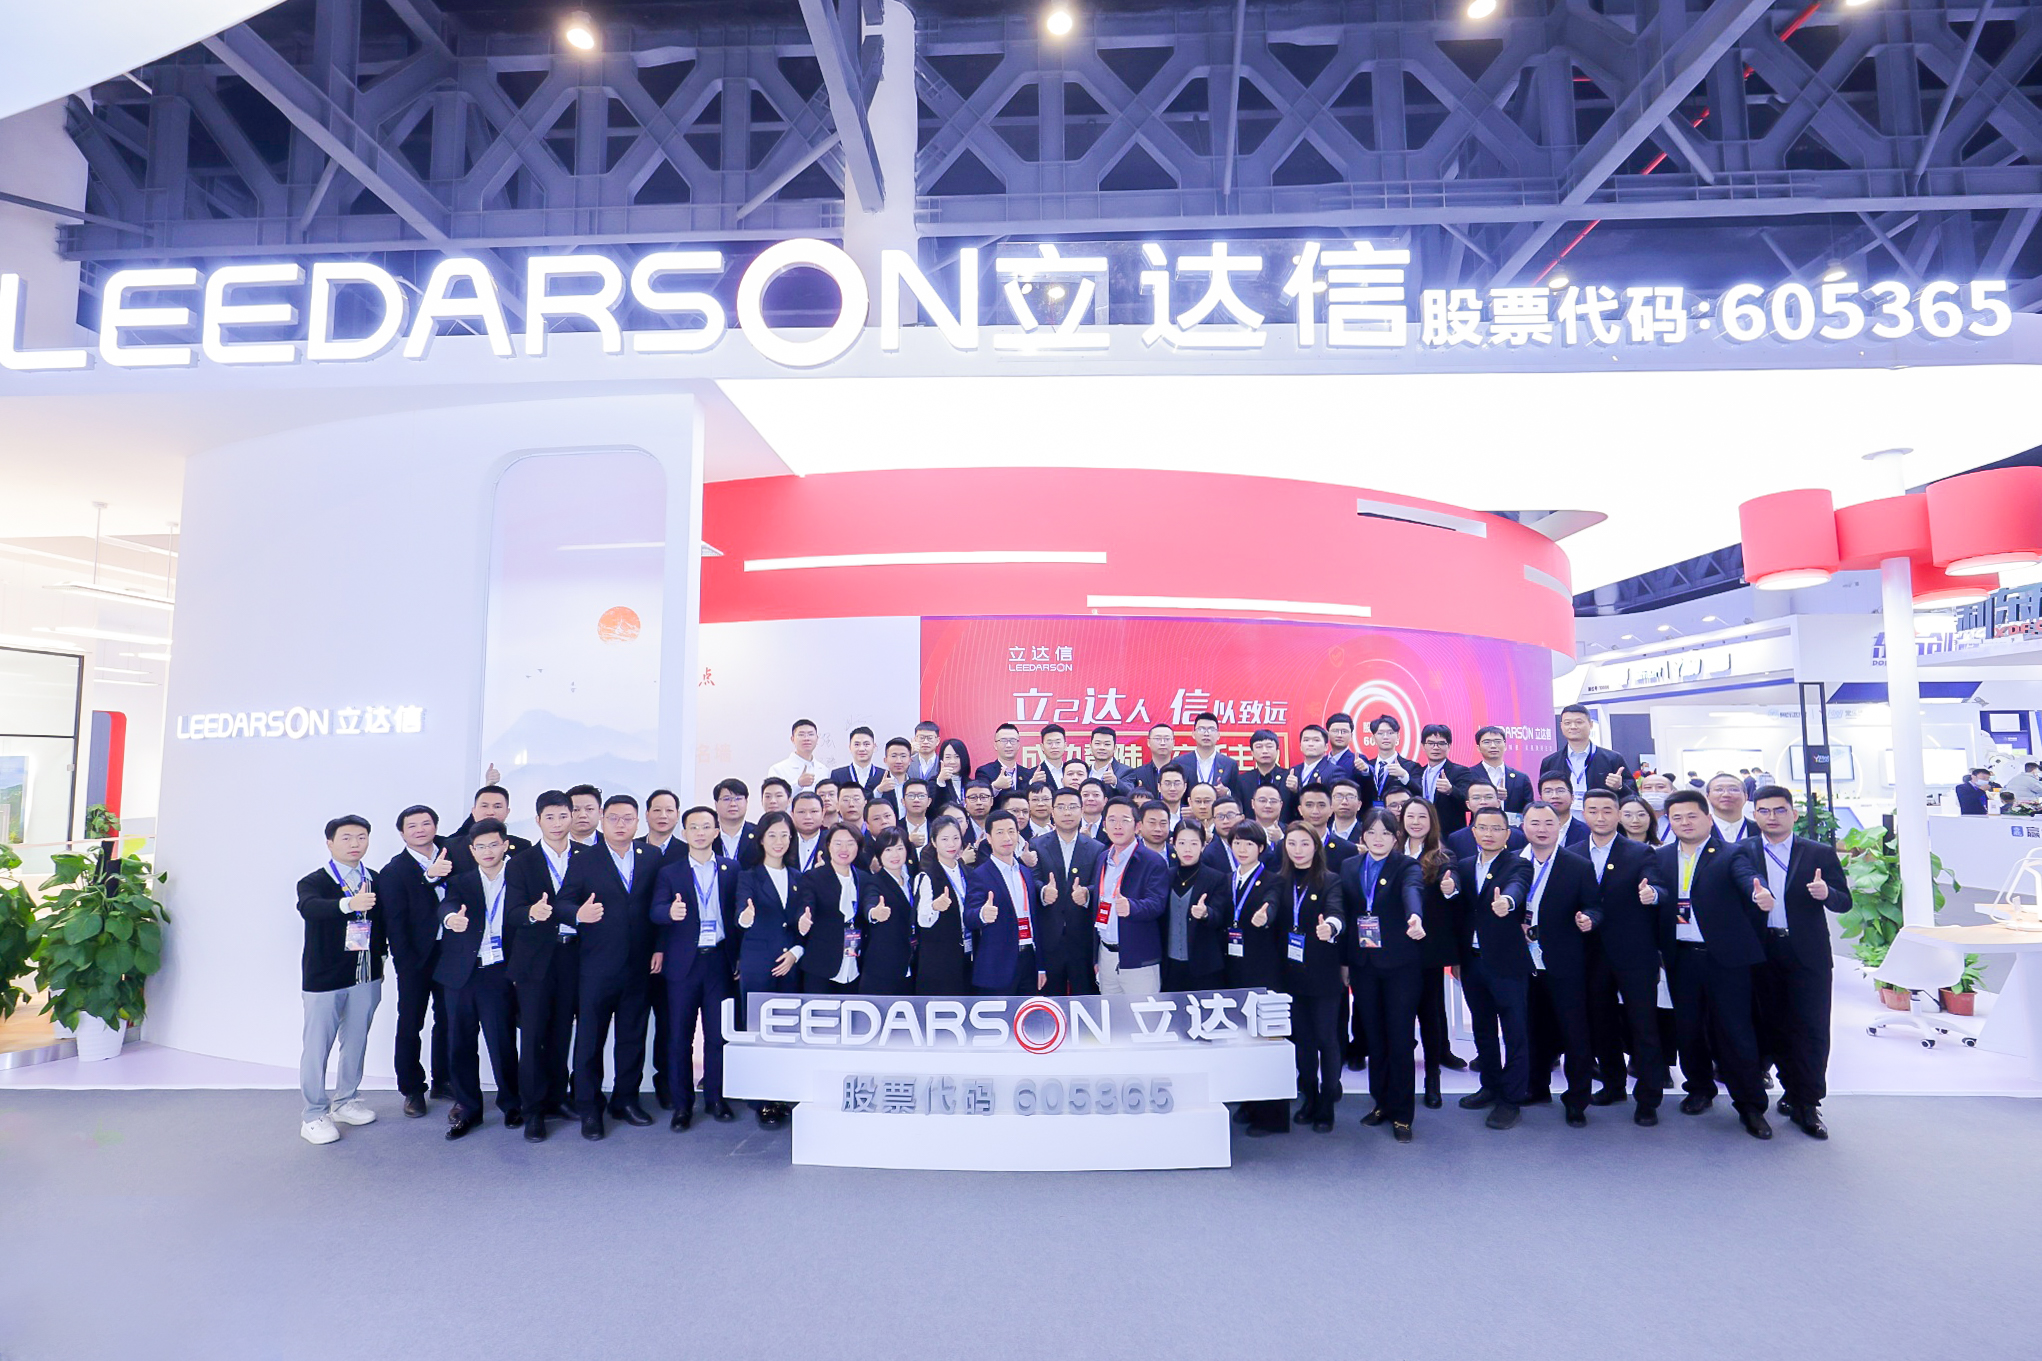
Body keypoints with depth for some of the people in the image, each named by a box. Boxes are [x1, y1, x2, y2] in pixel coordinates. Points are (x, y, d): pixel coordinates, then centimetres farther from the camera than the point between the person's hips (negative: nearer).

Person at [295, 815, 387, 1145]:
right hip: (324, 978, -4)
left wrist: (380, 956, 6)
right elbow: (308, 907, -33)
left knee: (356, 1041, 15)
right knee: (317, 1047, 1)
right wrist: (349, 903, -50)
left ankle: (345, 1101, 32)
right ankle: (314, 1115, 14)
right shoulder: (314, 882, -11)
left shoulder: (376, 881, 3)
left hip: (366, 976, 4)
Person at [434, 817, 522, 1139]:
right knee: (461, 1043, 9)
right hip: (460, 972, 2)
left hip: (498, 973, -2)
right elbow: (448, 904, -14)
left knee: (503, 1041, 0)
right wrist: (451, 917, -38)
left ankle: (511, 1104, 19)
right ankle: (467, 1107, 25)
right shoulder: (461, 881, 7)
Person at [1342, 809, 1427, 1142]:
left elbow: (1412, 891, -28)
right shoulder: (1349, 867, 8)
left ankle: (1401, 1113, 11)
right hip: (1363, 965, 4)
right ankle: (1381, 1102, 25)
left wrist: (1415, 917, -50)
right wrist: (1343, 960, 7)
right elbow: (1344, 912, 9)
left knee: (1400, 1038, 0)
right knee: (1374, 1037, 11)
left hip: (1400, 964, -4)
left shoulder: (1407, 866, -5)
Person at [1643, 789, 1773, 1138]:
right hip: (1681, 957, 4)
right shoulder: (1661, 857, 10)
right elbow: (1659, 888, -5)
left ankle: (1751, 1106, 13)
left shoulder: (1730, 855, -1)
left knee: (1735, 1030, -1)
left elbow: (1747, 879, -18)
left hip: (1726, 956, -3)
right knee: (1687, 1028, 12)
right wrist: (1652, 894, -27)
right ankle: (1700, 1089, 31)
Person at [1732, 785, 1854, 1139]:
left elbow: (1844, 901, 0)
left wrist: (1826, 893, -22)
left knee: (1811, 1028, -1)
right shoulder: (1744, 851, 4)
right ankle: (1795, 1093, 27)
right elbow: (1745, 876, -17)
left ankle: (1807, 1104, 10)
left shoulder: (1820, 853, 4)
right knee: (1774, 1026, 10)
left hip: (1808, 954, -1)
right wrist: (1757, 893, -40)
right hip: (1763, 952, 1)